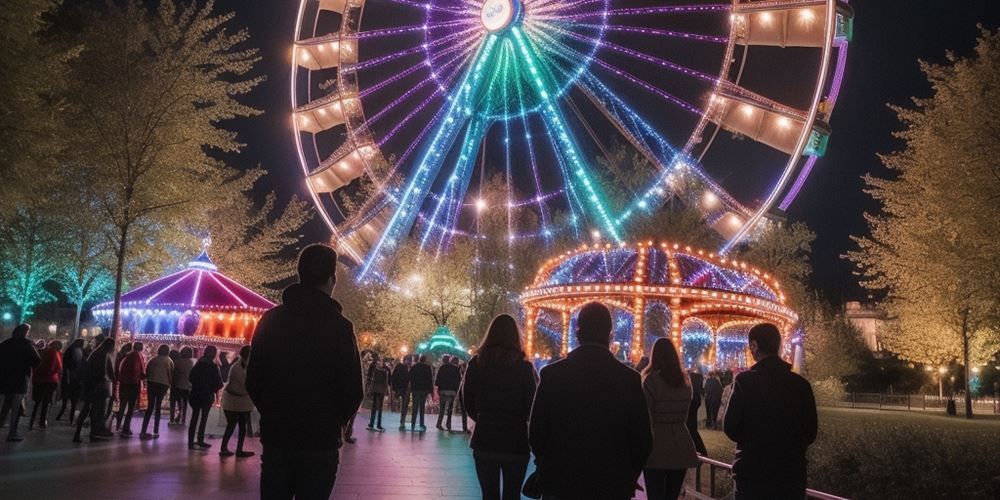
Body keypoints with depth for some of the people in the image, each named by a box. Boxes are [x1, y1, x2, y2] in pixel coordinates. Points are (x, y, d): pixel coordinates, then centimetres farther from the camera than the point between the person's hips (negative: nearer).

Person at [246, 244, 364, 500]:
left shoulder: (271, 320, 0)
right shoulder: (338, 326, -11)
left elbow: (253, 380, 3)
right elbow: (353, 389, -11)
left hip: (275, 435, 3)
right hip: (321, 440, -3)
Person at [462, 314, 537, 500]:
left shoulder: (476, 363, -3)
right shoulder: (523, 366, -9)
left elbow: (468, 403, 4)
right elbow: (531, 405, -5)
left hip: (484, 440, 2)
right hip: (516, 442, -1)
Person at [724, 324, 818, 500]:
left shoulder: (745, 380, -12)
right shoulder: (801, 384, -1)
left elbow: (731, 429, -8)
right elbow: (810, 433, 7)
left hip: (753, 474, -3)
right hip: (792, 474, 3)